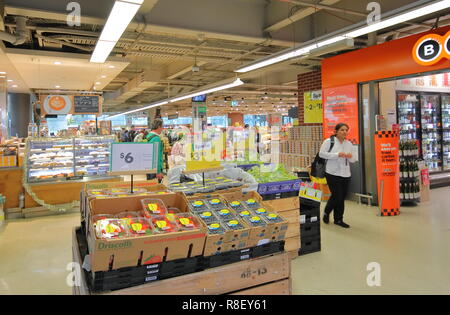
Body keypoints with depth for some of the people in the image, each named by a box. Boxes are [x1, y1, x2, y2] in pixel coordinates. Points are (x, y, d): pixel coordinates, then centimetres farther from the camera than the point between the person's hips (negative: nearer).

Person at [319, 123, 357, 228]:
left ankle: (338, 219, 22)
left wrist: (351, 157, -9)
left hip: (345, 174, 6)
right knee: (337, 196, -7)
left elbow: (353, 160, 16)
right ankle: (326, 213, 20)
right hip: (333, 173, -5)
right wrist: (337, 154, -19)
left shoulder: (349, 144, 12)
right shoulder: (329, 141, -5)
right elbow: (322, 153, -13)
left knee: (342, 197, 8)